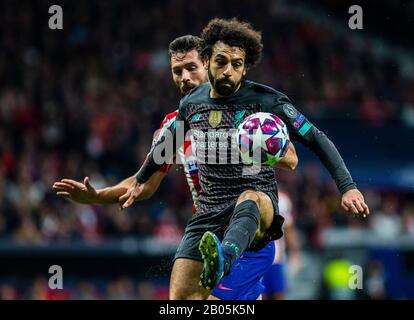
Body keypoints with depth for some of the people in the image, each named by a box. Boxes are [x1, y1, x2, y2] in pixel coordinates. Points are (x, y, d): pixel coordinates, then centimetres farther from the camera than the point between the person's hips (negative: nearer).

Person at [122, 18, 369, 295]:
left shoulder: (266, 101, -4)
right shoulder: (192, 103, 10)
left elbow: (317, 139, -1)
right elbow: (167, 143, 31)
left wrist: (347, 186, -13)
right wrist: (140, 181, 45)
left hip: (259, 210, -5)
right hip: (208, 216, 5)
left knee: (249, 199, -43)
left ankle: (223, 259, -74)